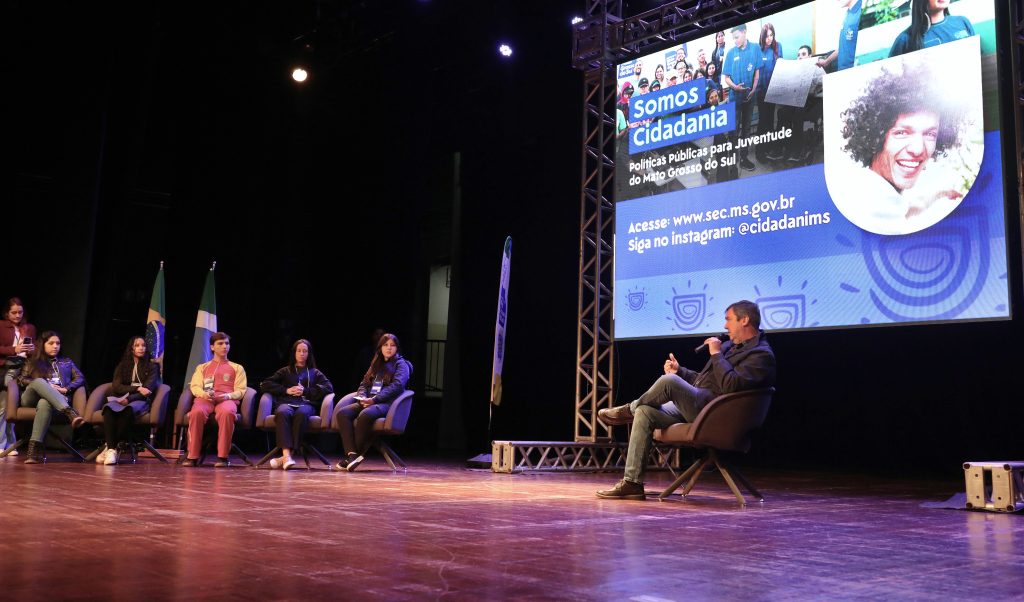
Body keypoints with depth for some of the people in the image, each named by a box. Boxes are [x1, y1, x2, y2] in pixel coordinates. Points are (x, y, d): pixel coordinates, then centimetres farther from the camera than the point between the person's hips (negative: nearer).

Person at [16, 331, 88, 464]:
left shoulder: (66, 362, 27)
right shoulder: (33, 362, 25)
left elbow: (80, 378, 16)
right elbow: (21, 379, 10)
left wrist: (66, 389, -4)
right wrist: (45, 386, -5)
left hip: (58, 399, -1)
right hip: (31, 398, 1)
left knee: (44, 403, -40)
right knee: (39, 381, -36)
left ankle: (34, 448, -54)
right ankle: (70, 412, -53)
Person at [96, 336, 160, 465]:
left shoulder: (152, 366, 13)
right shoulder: (122, 366, 20)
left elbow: (148, 390, -1)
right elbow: (116, 387, 6)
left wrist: (129, 398, -15)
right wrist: (137, 388, -9)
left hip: (140, 401, -2)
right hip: (121, 399, 2)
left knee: (128, 410, -39)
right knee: (109, 408, -35)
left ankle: (113, 448, -37)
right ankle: (112, 449, -43)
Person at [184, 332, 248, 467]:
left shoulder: (237, 368, 26)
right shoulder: (202, 367, 29)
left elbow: (241, 390, 13)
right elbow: (195, 386, 14)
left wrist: (228, 396, -10)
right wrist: (204, 394, -10)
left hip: (227, 399, -1)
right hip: (205, 398, 1)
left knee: (227, 412, -41)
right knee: (197, 412, -38)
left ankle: (223, 456, -36)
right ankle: (192, 456, -31)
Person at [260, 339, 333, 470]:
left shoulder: (314, 373, 29)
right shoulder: (285, 371, 31)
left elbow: (329, 388, 12)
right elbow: (264, 385, 20)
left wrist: (305, 391, 1)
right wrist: (286, 390, 5)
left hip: (306, 404, -1)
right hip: (286, 403, 1)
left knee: (302, 413, -39)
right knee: (283, 413, -38)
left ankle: (285, 457, -44)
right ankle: (287, 455, -52)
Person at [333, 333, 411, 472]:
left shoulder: (401, 364, 6)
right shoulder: (377, 364, 26)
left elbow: (397, 386, -9)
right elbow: (364, 383, 22)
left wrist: (374, 399, -17)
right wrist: (362, 396, -2)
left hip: (387, 403, -7)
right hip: (368, 402, 7)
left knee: (365, 415, -38)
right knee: (342, 413, -20)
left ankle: (357, 454, -26)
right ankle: (351, 453, -30)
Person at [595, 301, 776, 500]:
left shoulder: (762, 355, -9)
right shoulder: (731, 346, 22)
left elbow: (731, 385, -25)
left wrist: (716, 354, -14)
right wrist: (679, 371, 16)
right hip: (693, 407, 10)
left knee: (668, 381, -28)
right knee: (644, 413, -6)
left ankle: (629, 410, 2)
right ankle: (632, 482, -8)